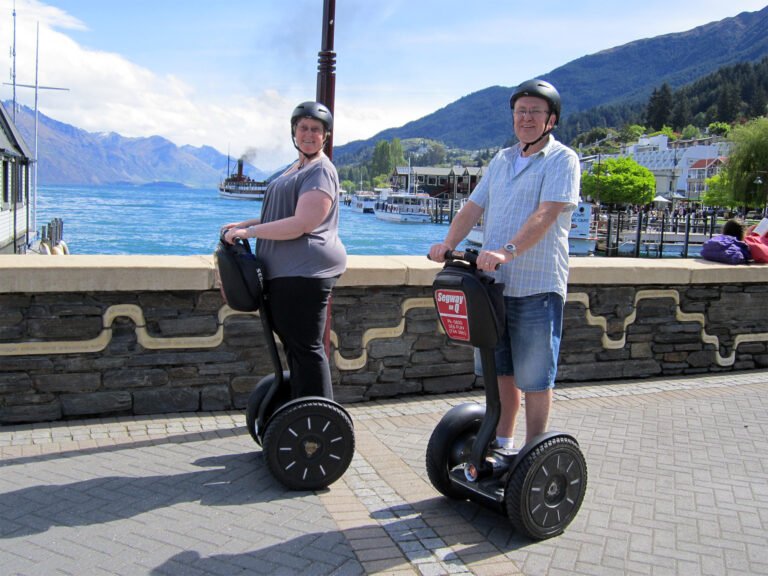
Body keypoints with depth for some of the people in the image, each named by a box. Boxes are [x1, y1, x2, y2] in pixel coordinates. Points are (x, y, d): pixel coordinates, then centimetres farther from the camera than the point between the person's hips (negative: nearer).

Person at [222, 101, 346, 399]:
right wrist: (245, 224, 17)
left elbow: (300, 225, -21)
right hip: (287, 272, 10)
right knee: (293, 343, 15)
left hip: (305, 272, -10)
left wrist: (248, 231, -15)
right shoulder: (297, 167, 21)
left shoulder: (320, 170, -11)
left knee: (305, 347, -7)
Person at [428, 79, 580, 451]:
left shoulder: (562, 159, -4)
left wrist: (507, 251, -33)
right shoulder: (501, 160, 17)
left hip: (536, 286, -6)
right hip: (493, 282, 6)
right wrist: (449, 243, -6)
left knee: (534, 376, 3)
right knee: (499, 369, 14)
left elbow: (546, 215, -19)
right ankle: (502, 444, 28)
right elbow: (473, 208, 12)